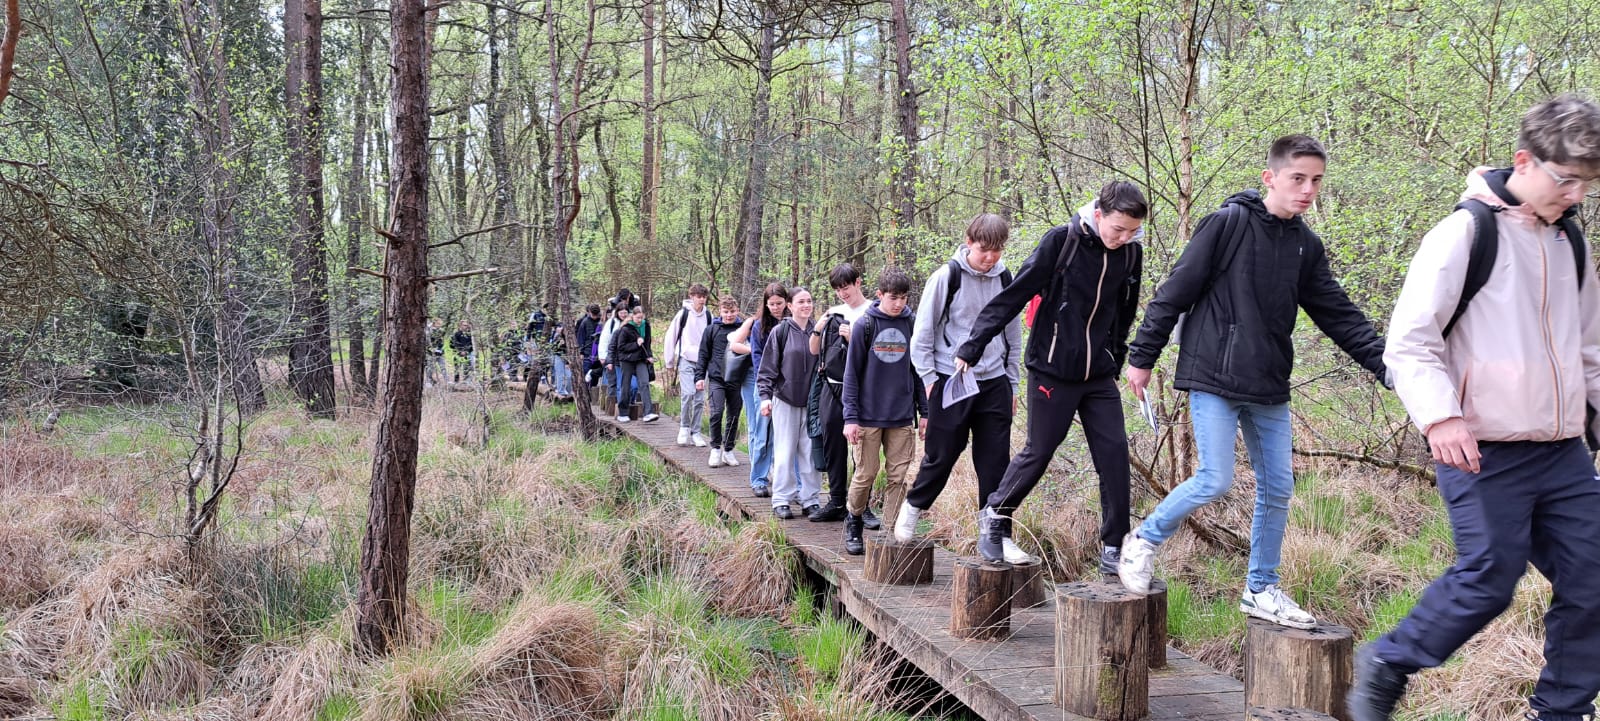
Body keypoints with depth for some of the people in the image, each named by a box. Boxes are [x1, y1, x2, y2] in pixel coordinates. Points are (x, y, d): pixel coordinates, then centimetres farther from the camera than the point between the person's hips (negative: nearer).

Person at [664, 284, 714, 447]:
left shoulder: (708, 316, 6)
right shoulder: (683, 314, -4)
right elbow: (671, 336, 2)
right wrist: (670, 361, 5)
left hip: (702, 362, 4)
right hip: (686, 360, -4)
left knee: (700, 399, 4)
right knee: (688, 393, -18)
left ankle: (695, 432, 13)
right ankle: (684, 427, -1)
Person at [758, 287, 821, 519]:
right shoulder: (780, 332, -3)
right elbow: (768, 367, -3)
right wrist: (765, 396, -10)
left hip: (812, 402, 3)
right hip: (785, 401, -3)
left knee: (810, 452, 5)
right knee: (785, 452, 2)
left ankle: (809, 498, 14)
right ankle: (781, 500, 9)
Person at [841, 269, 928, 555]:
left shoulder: (912, 324, 5)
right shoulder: (865, 324, -3)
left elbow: (919, 370, 11)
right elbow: (852, 372, -2)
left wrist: (925, 412, 7)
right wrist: (851, 416, -7)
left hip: (902, 416, 2)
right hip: (869, 415, -2)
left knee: (897, 476, 3)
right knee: (866, 474, 3)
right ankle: (853, 523, 25)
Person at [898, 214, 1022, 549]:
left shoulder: (1005, 280, 6)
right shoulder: (947, 276, -7)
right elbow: (923, 332, -3)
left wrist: (1012, 385, 13)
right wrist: (930, 380, -6)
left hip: (994, 383, 4)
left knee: (996, 462, 2)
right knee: (940, 456, 3)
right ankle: (912, 508, 27)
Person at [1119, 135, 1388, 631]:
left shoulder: (1306, 246, 9)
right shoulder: (1228, 224, -10)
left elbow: (1340, 315, 12)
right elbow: (1176, 293, -8)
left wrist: (1390, 365, 4)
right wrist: (1142, 357, -6)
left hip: (1269, 389, 7)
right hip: (1214, 379, -6)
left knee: (1277, 489, 8)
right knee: (1215, 481, -12)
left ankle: (1261, 590, 22)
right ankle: (1144, 540, 12)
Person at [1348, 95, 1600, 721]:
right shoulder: (1467, 232, -8)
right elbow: (1411, 340, -13)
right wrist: (1439, 416, -25)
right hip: (1484, 453, -7)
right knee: (1488, 581, -7)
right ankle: (1384, 667, 13)